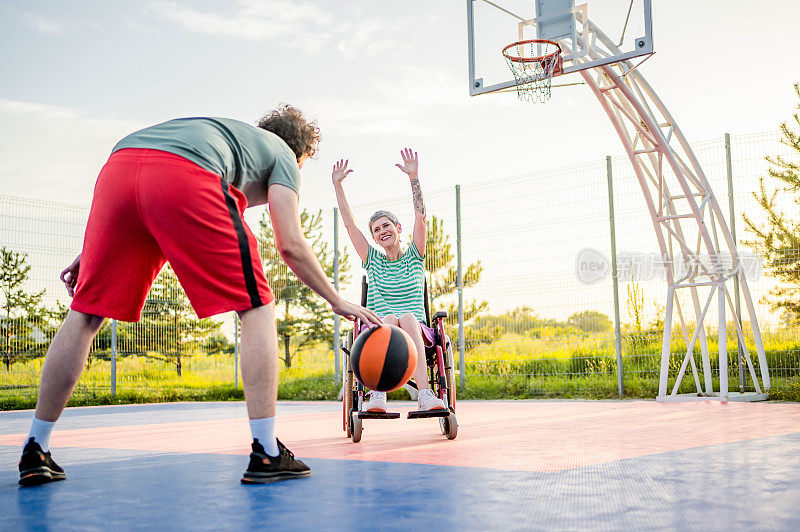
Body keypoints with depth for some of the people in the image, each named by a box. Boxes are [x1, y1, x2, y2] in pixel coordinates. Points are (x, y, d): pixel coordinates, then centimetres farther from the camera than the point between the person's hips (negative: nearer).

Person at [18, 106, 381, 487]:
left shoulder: (220, 130, 43)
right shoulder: (282, 153, 26)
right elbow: (290, 245, 13)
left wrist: (89, 256, 32)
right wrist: (338, 302, 23)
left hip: (116, 167, 7)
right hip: (184, 176, -6)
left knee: (86, 314, 14)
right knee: (256, 307, 6)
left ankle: (34, 454, 18)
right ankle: (266, 455, 1)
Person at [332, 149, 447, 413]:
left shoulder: (414, 258, 16)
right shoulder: (373, 262, 19)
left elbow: (420, 217, 3)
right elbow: (350, 224, 12)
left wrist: (414, 177, -7)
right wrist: (337, 186, 6)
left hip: (418, 332, -1)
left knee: (408, 318, -35)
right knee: (388, 319, -34)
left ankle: (425, 394, -51)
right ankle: (378, 394, -51)